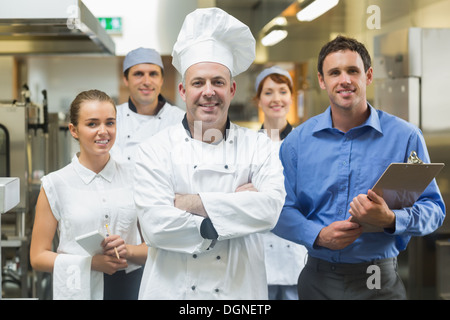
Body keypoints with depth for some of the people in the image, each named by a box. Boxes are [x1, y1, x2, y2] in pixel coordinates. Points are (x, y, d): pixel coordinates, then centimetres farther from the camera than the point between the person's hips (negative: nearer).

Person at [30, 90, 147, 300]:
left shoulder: (133, 179, 1)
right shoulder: (55, 184, -4)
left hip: (129, 288, 2)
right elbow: (38, 257, -3)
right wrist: (91, 262, -15)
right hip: (78, 289, -1)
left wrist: (128, 251, -13)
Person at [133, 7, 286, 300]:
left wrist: (191, 202, -18)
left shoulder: (257, 146, 0)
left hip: (239, 288, 1)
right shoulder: (156, 149, -4)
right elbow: (155, 224, -16)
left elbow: (271, 207, -17)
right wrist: (237, 211, -15)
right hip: (171, 288, -1)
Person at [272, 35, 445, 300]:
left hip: (380, 282, -1)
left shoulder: (405, 137, -3)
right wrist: (319, 235, -17)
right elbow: (282, 210, 1)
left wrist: (390, 220, -22)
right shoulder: (298, 141, 2)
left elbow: (434, 210, -3)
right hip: (319, 280, 2)